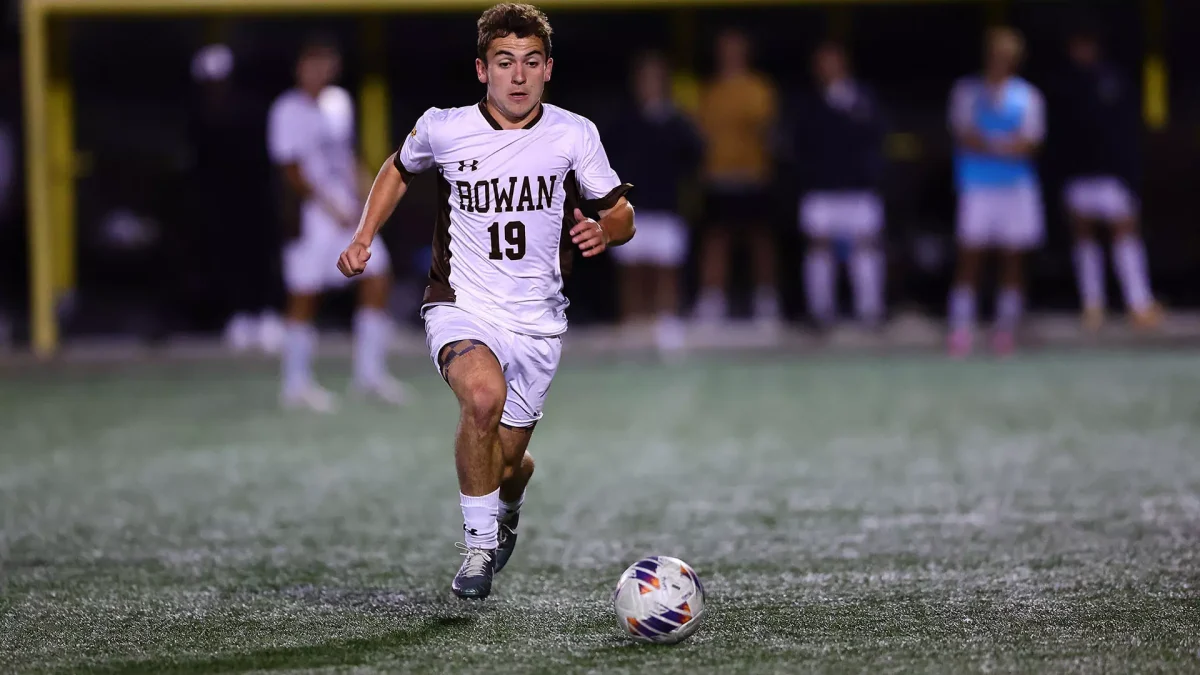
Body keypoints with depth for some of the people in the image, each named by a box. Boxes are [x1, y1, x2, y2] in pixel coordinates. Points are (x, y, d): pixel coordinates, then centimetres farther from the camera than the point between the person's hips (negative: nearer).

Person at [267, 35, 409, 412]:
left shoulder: (339, 104, 14)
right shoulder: (288, 110, -10)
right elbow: (292, 169, -14)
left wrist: (358, 202, 11)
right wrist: (330, 207, -17)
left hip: (346, 213, 7)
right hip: (310, 214, -7)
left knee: (377, 277, 0)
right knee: (304, 296, -3)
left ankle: (369, 373, 7)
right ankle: (296, 385, 7)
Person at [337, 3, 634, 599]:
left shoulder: (574, 136, -4)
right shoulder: (443, 129, -5)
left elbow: (620, 213, 6)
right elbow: (399, 170, 18)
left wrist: (604, 229, -18)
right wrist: (364, 237, 6)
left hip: (538, 322, 2)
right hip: (461, 310, -2)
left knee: (507, 462, 9)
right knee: (483, 394, -34)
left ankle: (507, 510, 49)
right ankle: (480, 545, -18)